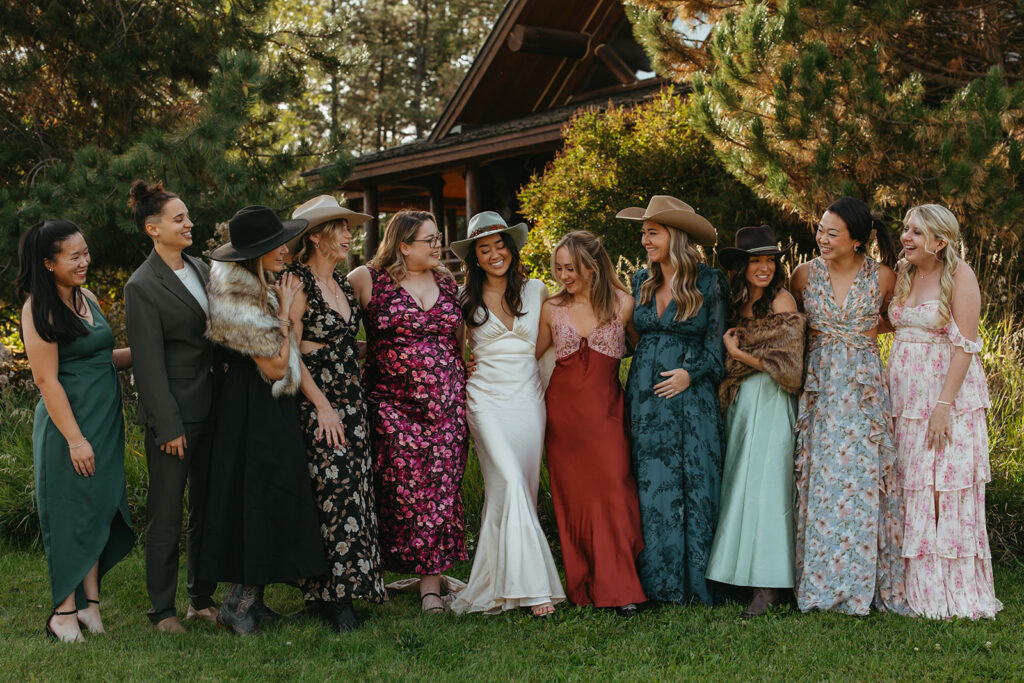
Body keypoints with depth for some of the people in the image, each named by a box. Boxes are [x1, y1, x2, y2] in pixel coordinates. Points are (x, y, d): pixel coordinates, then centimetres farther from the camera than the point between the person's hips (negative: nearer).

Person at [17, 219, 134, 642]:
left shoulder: (88, 299, 10)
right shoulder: (40, 309, -12)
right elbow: (47, 380, -15)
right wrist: (75, 438, -17)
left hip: (105, 419, 8)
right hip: (68, 421, -8)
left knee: (101, 509, 10)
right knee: (70, 513, 0)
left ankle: (90, 603, 19)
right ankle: (64, 612, 11)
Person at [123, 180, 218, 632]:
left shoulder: (201, 269, 10)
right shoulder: (142, 286, -11)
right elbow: (149, 362, -13)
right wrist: (169, 426, -15)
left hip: (210, 405, 7)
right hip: (173, 412, -7)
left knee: (206, 506, 13)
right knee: (166, 513, 3)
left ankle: (202, 599, 25)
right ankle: (162, 610, 14)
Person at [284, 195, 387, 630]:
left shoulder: (344, 284, 15)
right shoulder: (297, 283, -9)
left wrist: (356, 405, 15)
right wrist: (323, 407, -15)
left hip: (351, 403, 8)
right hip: (316, 405, -8)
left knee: (353, 490, 4)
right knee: (334, 487, -11)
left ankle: (325, 593, 10)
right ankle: (333, 595, -5)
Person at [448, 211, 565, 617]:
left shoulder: (536, 291, 9)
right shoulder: (466, 300, 7)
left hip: (528, 399, 2)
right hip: (487, 400, -2)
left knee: (522, 490, 1)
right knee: (509, 483, -19)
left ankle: (494, 586, 11)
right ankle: (532, 585, -20)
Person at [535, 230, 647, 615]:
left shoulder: (621, 304, 0)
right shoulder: (552, 309, 6)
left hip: (606, 410, -2)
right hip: (563, 408, 2)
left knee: (613, 490, -9)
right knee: (571, 495, 2)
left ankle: (619, 587, -3)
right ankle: (583, 587, 11)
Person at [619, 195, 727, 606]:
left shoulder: (710, 284, -2)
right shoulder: (641, 282, 11)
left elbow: (717, 347, 0)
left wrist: (690, 372, -15)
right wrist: (634, 396, 11)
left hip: (692, 398, -4)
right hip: (646, 397, 4)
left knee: (697, 489, -2)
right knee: (652, 491, 4)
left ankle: (699, 585, 7)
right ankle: (661, 584, 11)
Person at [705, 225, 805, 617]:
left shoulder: (782, 302, -8)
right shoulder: (738, 304, 12)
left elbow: (787, 364, -12)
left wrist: (738, 353, -7)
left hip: (771, 404, -7)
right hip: (739, 404, 7)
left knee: (764, 487, -8)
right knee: (740, 486, 6)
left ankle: (768, 585, -4)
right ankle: (743, 573, 12)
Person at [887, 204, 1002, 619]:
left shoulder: (959, 275, -8)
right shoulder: (904, 276, 12)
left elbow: (965, 345, -13)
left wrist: (944, 404, -19)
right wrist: (892, 395, 8)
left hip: (949, 391, -6)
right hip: (905, 395, 6)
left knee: (948, 490, -3)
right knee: (911, 490, 7)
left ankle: (956, 592, 7)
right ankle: (918, 589, 15)